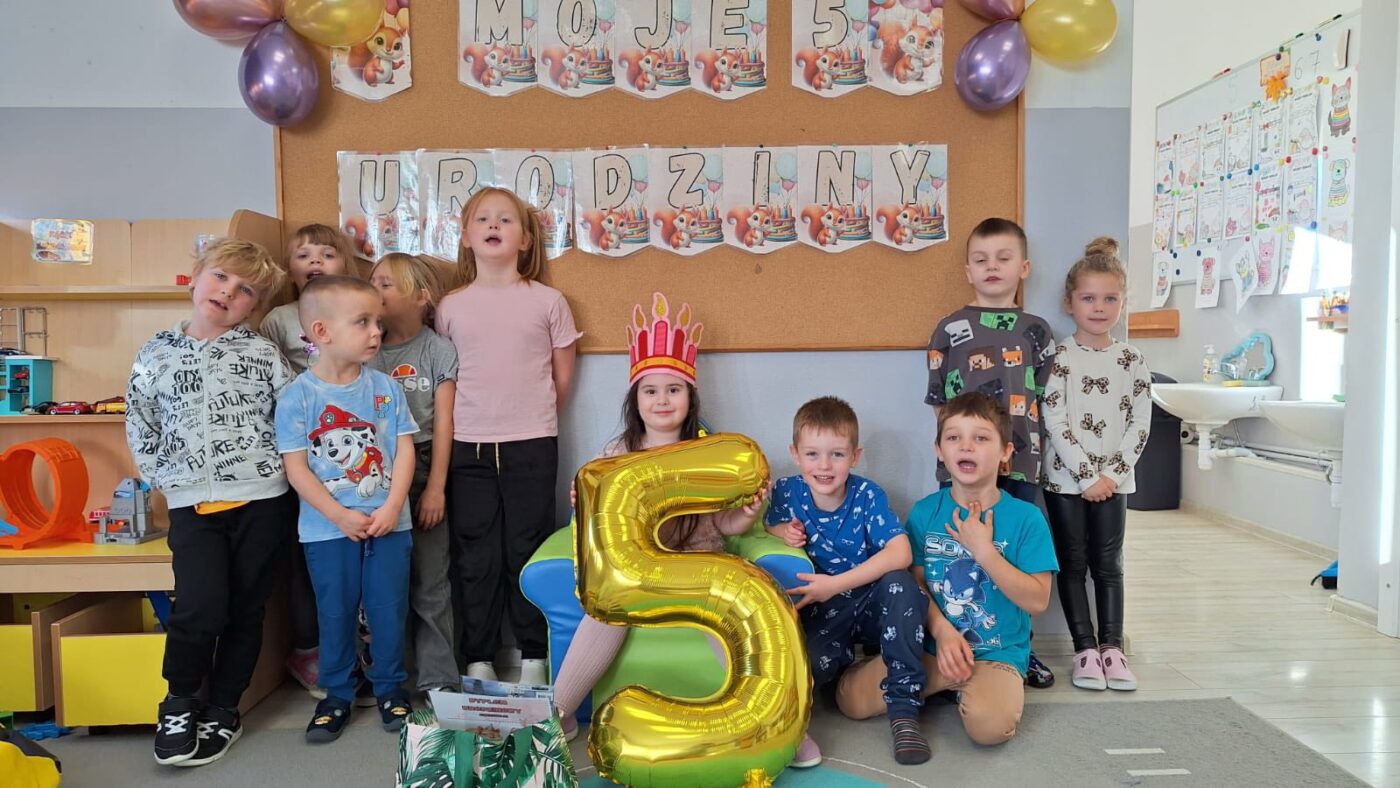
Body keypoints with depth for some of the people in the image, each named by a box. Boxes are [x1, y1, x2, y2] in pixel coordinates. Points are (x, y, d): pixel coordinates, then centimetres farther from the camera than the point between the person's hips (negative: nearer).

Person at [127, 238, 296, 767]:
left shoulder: (262, 353, 3)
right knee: (199, 608, -10)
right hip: (193, 502, 0)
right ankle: (179, 705, 16)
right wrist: (165, 478, 7)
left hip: (264, 497, 0)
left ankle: (222, 711, 26)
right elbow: (139, 427, 14)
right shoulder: (156, 355, 7)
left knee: (245, 610, 8)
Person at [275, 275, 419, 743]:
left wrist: (392, 507, -12)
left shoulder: (385, 387, 0)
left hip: (387, 523, 2)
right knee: (336, 612, 11)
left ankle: (389, 687, 27)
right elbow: (296, 468, -8)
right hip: (328, 528, -1)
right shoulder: (297, 397, -7)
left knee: (389, 607, 8)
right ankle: (337, 695, 28)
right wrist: (341, 516, -14)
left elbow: (404, 449, 0)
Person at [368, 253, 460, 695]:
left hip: (422, 471, -2)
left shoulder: (439, 350, 1)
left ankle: (438, 680, 11)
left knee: (429, 582, 2)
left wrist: (436, 487, -6)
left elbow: (443, 422, -2)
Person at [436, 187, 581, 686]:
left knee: (527, 550, 7)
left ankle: (534, 658, 20)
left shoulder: (548, 301, 0)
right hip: (467, 447, 1)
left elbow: (563, 374, 6)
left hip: (531, 445, -1)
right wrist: (475, 420, 9)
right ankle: (478, 660, 20)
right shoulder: (451, 306, 4)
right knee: (476, 556, 8)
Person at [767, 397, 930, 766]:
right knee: (806, 664, -31)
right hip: (822, 613, 1)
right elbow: (768, 529, 13)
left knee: (899, 583, -34)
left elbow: (901, 553, -27)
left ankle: (903, 702, -23)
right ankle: (850, 656, 8)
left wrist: (836, 584, -32)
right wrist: (782, 533, -13)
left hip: (872, 602, -1)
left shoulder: (868, 495, -14)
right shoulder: (787, 492, -7)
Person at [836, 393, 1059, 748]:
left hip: (999, 652, -3)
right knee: (851, 698, -12)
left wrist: (983, 549, -18)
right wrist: (943, 632, -17)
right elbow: (916, 584, 0)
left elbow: (1037, 600, -12)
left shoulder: (1026, 518, -6)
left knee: (989, 723, -33)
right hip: (933, 644, 3)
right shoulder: (925, 512, 1)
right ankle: (956, 678, 7)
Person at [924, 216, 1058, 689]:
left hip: (1019, 464, 2)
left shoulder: (1035, 331, 6)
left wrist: (1026, 440, 0)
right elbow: (939, 403, 3)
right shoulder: (951, 330, 2)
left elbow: (1046, 401, 9)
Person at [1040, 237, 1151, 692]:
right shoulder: (1059, 357, -5)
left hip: (1113, 480, 3)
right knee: (1073, 563, 5)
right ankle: (1085, 649, 13)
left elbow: (1140, 423, 1)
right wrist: (1086, 475, -14)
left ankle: (1112, 647, 15)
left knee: (1108, 565, 7)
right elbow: (1054, 421, -12)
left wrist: (1112, 472, -9)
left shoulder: (1132, 361, 4)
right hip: (1066, 479, -2)